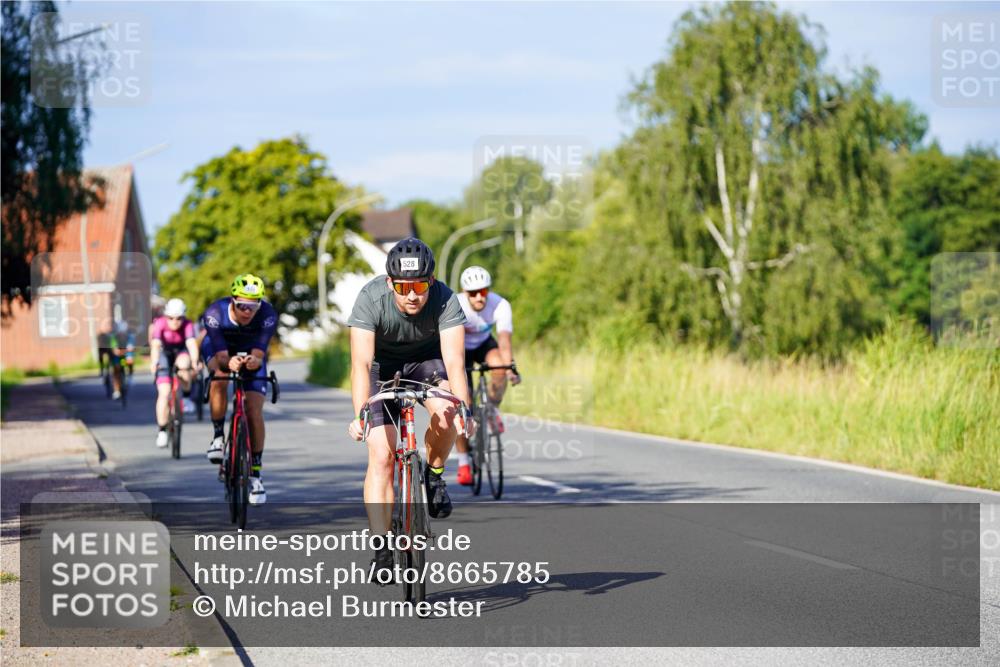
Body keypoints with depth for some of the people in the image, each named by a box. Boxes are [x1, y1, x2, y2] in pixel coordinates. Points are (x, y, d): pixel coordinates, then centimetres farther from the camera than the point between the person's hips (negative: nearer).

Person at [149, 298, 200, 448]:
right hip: (164, 353, 0)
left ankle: (187, 396, -10)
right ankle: (162, 431, -6)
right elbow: (155, 345, -41)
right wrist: (154, 362, -58)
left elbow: (191, 343, -41)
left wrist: (194, 361, -59)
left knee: (183, 364, -37)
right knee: (164, 392, -14)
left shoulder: (187, 325, -26)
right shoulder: (160, 323, -27)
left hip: (181, 352, 0)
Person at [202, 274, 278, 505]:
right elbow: (221, 356, -37)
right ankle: (218, 436, -16)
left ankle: (255, 474, 1)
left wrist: (254, 361, -58)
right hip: (221, 351, 0)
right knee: (219, 376, -35)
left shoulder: (268, 315, -33)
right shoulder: (215, 313, -35)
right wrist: (229, 363, -60)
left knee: (254, 413, -11)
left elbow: (259, 354, -34)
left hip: (251, 354, 1)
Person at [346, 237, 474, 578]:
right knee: (381, 456, -14)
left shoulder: (445, 300, -30)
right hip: (382, 363, -1)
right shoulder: (371, 298, -32)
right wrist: (359, 415, -51)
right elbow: (361, 363, -38)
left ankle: (433, 475, -1)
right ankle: (381, 550, -10)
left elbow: (454, 361, -37)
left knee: (444, 414, -32)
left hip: (426, 360, 1)